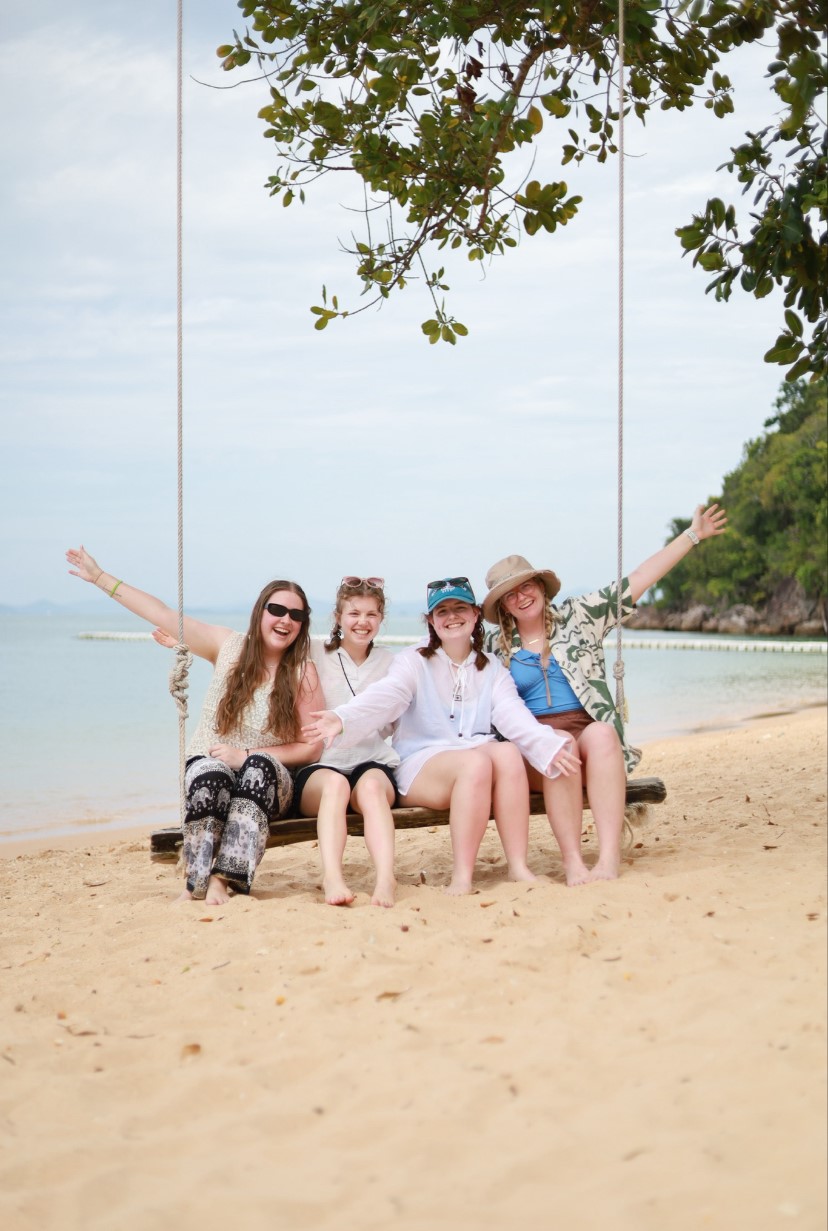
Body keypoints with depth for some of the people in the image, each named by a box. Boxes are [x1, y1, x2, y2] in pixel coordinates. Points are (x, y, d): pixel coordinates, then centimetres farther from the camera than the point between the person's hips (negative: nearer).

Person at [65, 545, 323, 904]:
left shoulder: (303, 674, -1)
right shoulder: (228, 646, 4)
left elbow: (311, 747, -3)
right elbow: (161, 614, 8)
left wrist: (246, 755, -14)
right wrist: (99, 576, 10)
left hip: (266, 782, 0)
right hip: (207, 771, 1)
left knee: (260, 766, -35)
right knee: (211, 774, -35)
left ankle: (225, 877, -41)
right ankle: (197, 882, -32)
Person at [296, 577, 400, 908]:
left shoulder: (388, 663, 17)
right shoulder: (315, 657, 9)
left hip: (373, 763, 1)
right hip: (321, 766, -1)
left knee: (371, 785, -35)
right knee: (335, 783, -37)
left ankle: (386, 878, -54)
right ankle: (331, 878, -55)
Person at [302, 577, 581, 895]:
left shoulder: (491, 667, 14)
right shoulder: (413, 661, 4)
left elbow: (512, 713, -2)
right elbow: (384, 697, -15)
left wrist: (549, 745, -23)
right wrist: (343, 718, -37)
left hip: (477, 756, 3)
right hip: (421, 764, -3)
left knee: (508, 753, -30)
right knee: (477, 762, -34)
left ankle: (518, 866, -28)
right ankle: (461, 878, -31)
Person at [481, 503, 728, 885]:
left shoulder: (578, 617, 13)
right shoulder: (497, 648, 15)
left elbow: (639, 580, 11)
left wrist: (692, 535, 8)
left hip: (588, 731, 0)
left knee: (602, 733, -35)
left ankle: (609, 857, -44)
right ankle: (572, 862, -39)